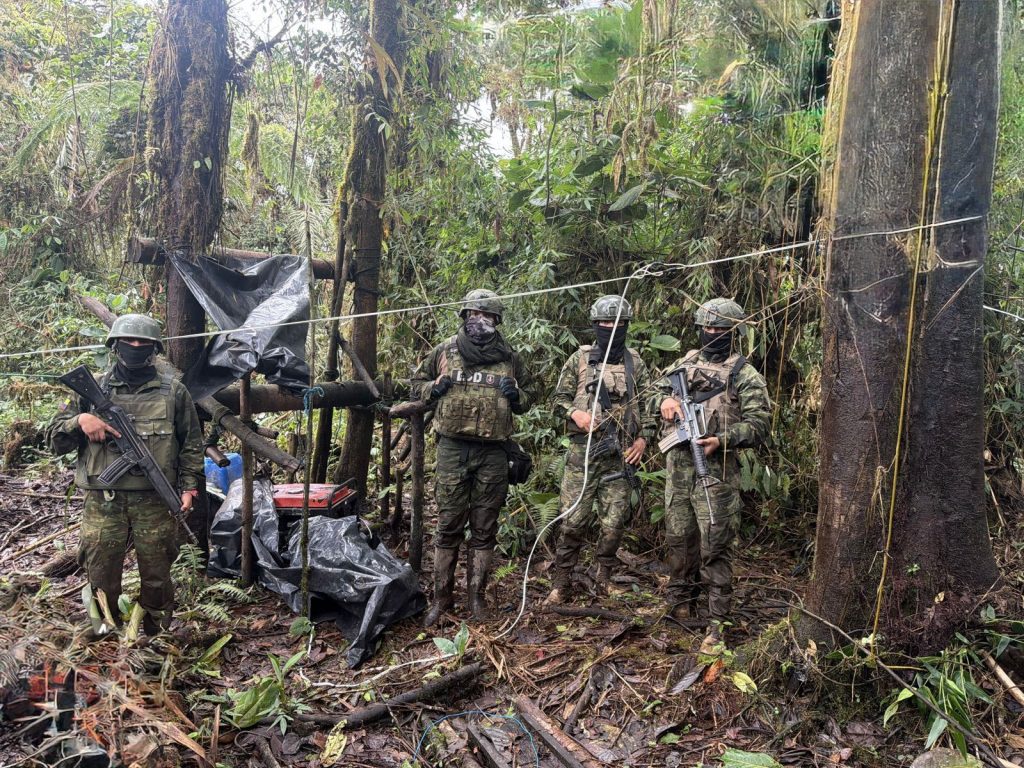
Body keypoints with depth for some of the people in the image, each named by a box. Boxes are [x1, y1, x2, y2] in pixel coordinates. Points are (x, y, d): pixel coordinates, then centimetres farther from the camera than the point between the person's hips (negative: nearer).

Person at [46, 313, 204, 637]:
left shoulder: (173, 391, 6)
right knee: (102, 580, 7)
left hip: (155, 502, 0)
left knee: (157, 577, 9)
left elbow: (192, 444, 8)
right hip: (103, 502, 1)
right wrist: (80, 420, -12)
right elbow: (55, 438, 8)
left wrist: (189, 486, -1)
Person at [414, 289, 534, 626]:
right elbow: (417, 382, 15)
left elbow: (526, 400, 18)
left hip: (493, 453, 1)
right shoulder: (445, 351, 5)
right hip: (452, 449, -1)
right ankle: (441, 596, 15)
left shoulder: (510, 358, 8)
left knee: (484, 530, 8)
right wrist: (435, 387, -6)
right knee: (448, 525, 3)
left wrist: (516, 396, -5)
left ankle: (477, 597, 20)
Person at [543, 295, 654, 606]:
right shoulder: (579, 358, 5)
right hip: (584, 450, -1)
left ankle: (605, 577, 24)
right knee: (574, 519, -2)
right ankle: (560, 584, 9)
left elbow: (648, 403, 12)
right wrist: (575, 413, -12)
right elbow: (560, 398, 8)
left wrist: (643, 438, 0)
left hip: (621, 454, 2)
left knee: (614, 522, 4)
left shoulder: (635, 363, 9)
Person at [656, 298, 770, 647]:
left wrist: (720, 440, -21)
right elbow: (655, 385, 22)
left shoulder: (745, 375, -3)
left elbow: (758, 424, -8)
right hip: (678, 464, 6)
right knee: (678, 538, 15)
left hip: (715, 469, -6)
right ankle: (681, 605, 30)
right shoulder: (688, 360, 14)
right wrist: (666, 398, -1)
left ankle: (717, 623, 3)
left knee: (715, 547, -4)